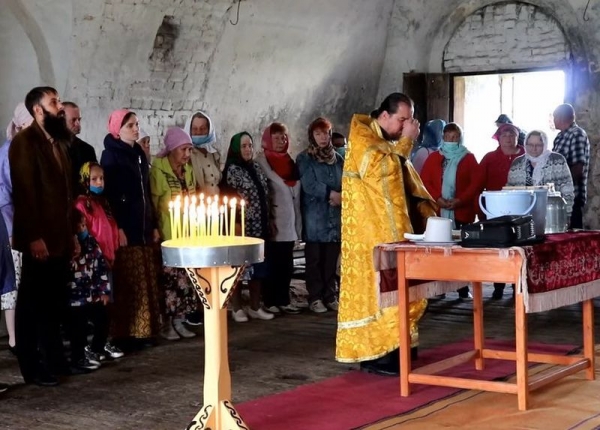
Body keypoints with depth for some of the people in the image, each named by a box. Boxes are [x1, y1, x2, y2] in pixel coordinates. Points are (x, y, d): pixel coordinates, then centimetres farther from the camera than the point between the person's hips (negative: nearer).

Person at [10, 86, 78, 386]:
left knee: (55, 303, 12)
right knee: (33, 304, 0)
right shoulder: (25, 141, -9)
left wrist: (72, 234, 16)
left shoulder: (58, 143, 17)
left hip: (60, 238, 8)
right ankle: (32, 368, 7)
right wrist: (34, 237, -21)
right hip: (39, 240, -8)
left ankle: (54, 360, 22)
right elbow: (24, 192, -16)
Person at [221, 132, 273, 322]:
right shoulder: (232, 170, -7)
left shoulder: (257, 168, 13)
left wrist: (266, 224, 13)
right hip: (241, 227, -6)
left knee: (258, 266, 10)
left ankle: (255, 307, 19)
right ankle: (237, 308, 8)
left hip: (258, 227, 6)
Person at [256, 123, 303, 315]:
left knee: (286, 264, 8)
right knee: (271, 263, -2)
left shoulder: (290, 161, 16)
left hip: (288, 222, 6)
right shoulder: (262, 160, -3)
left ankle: (284, 300, 15)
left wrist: (298, 223, 12)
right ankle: (270, 301, 5)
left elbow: (296, 193, 17)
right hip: (271, 222, -6)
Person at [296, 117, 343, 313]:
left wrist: (341, 197, -11)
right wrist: (332, 194, -13)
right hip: (315, 217, -4)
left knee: (331, 259, 5)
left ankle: (330, 296, 13)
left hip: (335, 216, 4)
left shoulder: (338, 159, 14)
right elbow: (309, 185, -11)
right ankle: (315, 298, 5)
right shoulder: (304, 158, 1)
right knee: (315, 259, 0)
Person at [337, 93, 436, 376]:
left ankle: (387, 347, 11)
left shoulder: (392, 143, 18)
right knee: (377, 286, -10)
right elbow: (376, 169, -22)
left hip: (392, 228, 9)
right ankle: (374, 353, -7)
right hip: (370, 230, -9)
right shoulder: (362, 135, -7)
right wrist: (405, 142, -15)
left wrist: (426, 210, 10)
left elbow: (406, 182, 22)